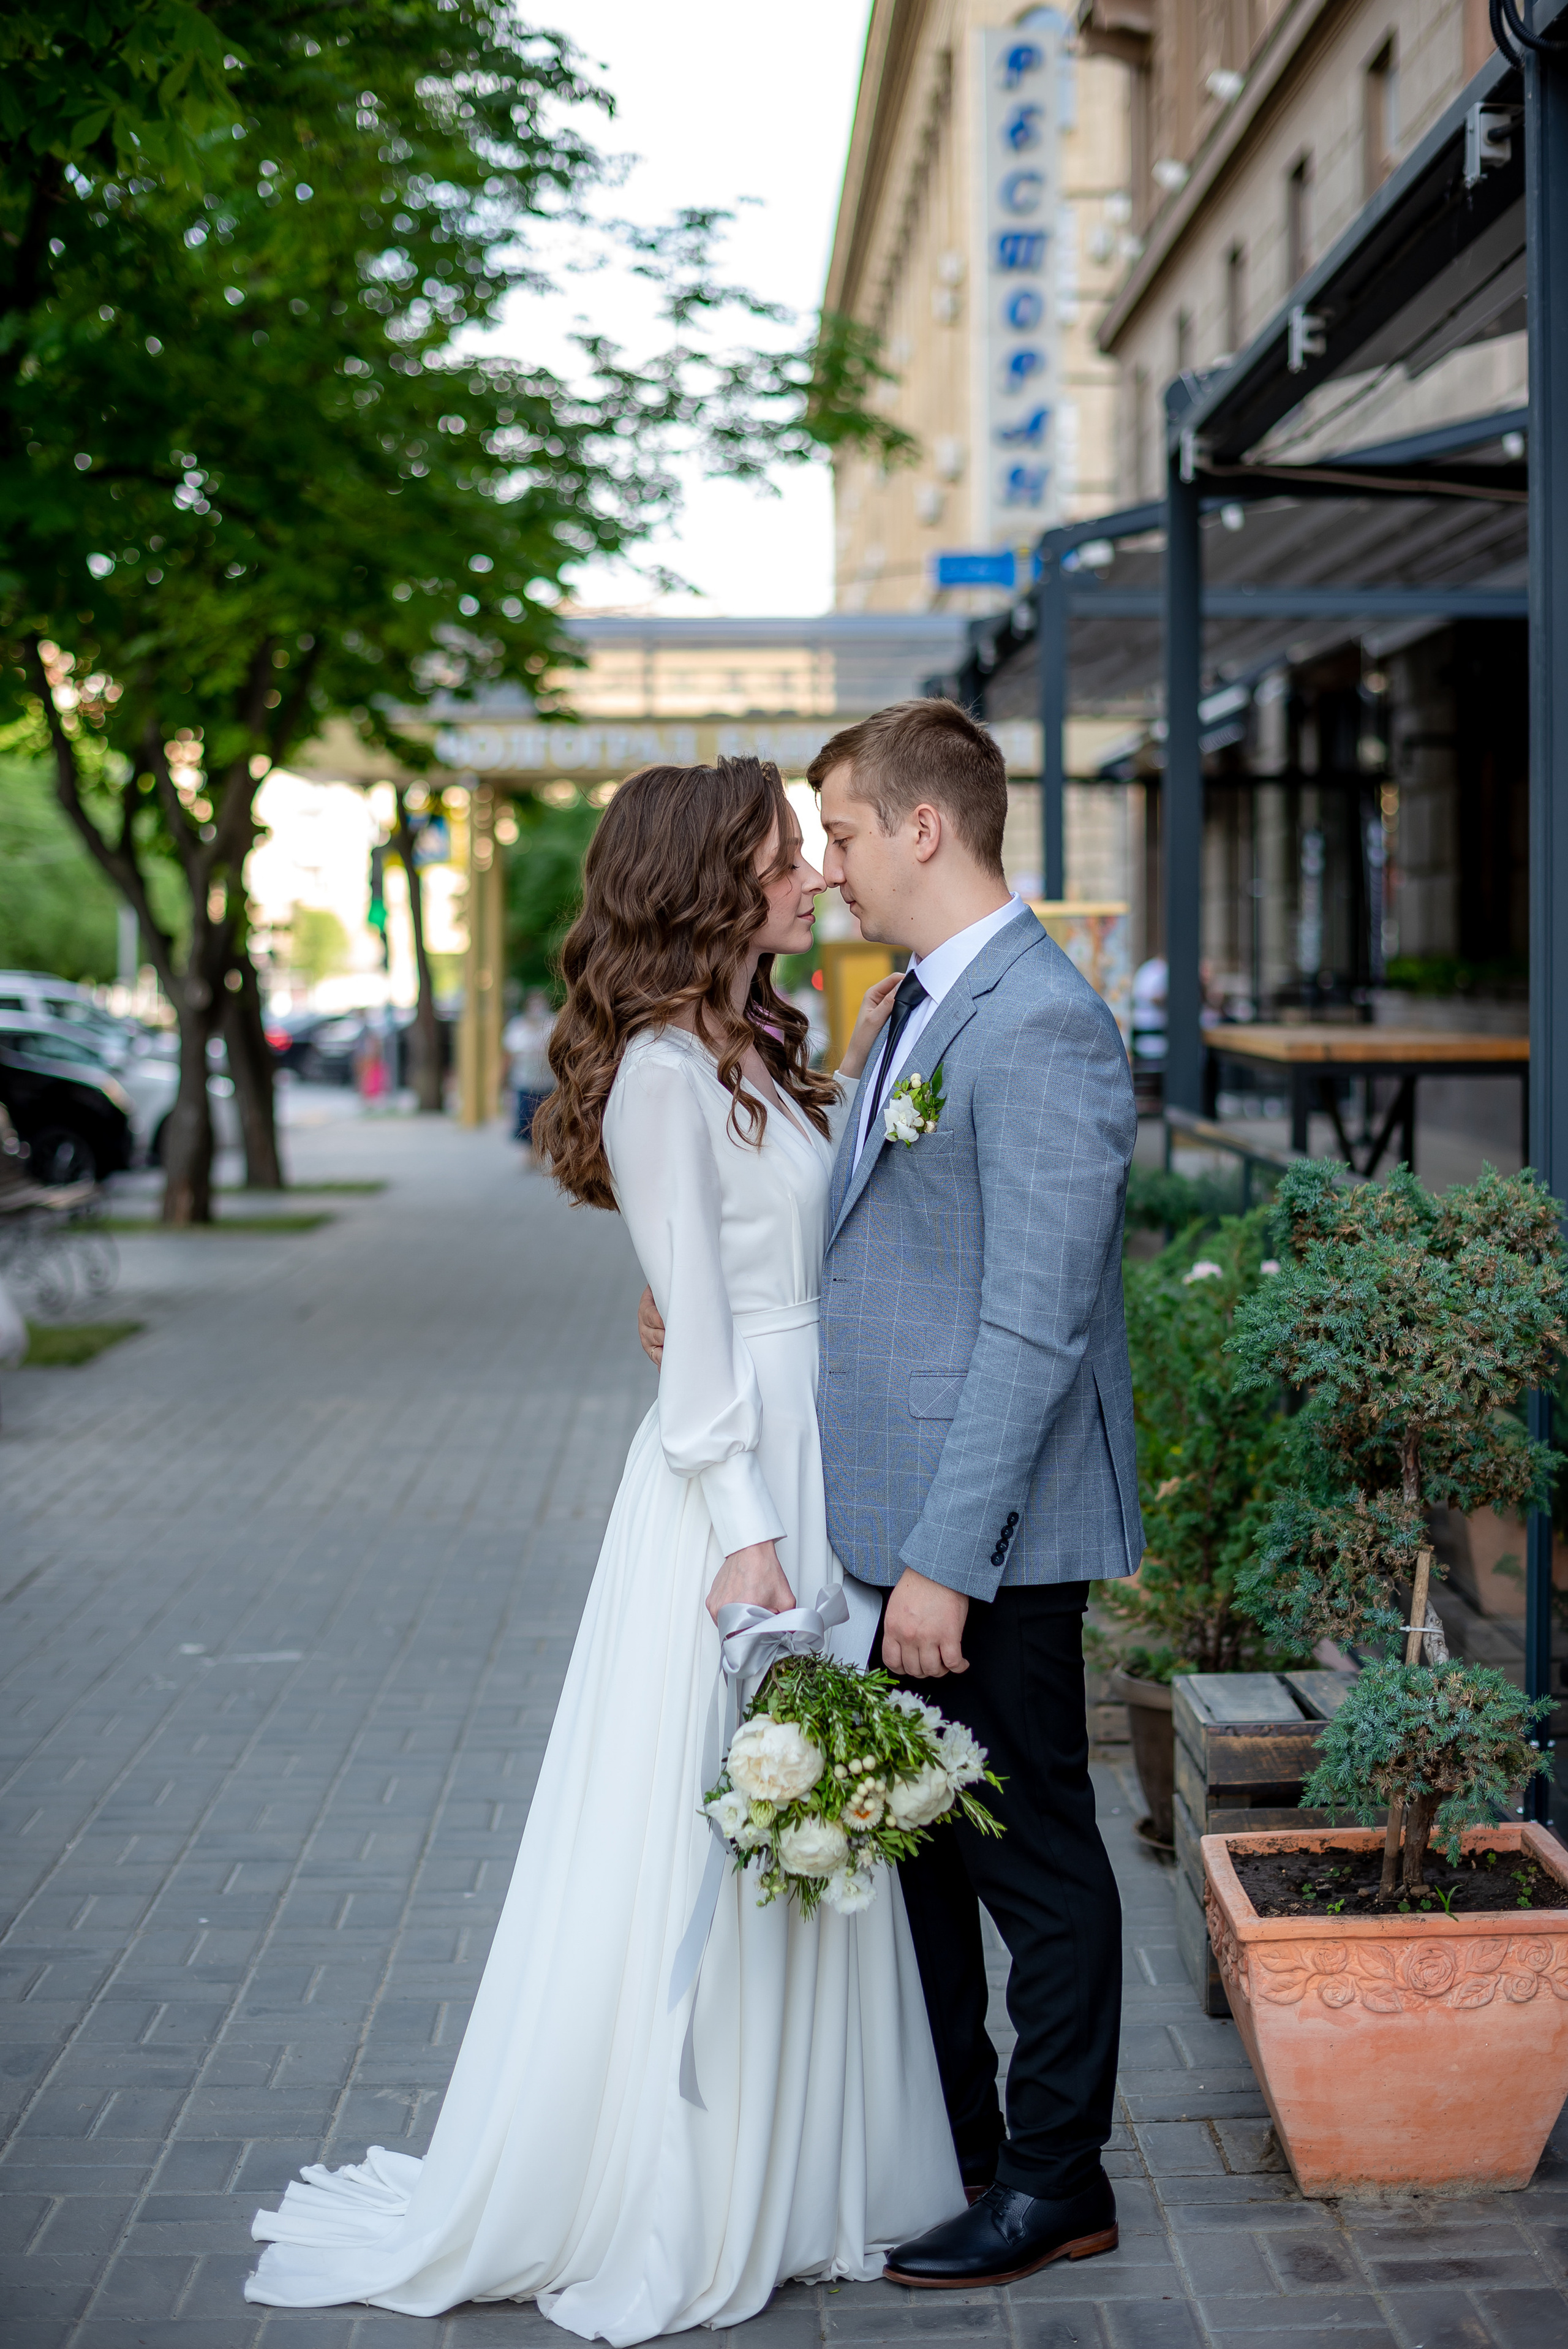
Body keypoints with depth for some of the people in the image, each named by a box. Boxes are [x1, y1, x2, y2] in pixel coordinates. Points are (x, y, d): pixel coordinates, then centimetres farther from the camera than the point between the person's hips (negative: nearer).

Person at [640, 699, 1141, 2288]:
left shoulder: (1042, 1027, -19)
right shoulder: (919, 1009, 13)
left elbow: (1033, 1326, -23)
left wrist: (947, 1560, -24)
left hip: (986, 1533, -10)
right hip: (893, 1514, 10)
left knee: (1031, 1855, 5)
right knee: (912, 1839, 19)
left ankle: (1056, 2184, 21)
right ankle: (945, 2141, 35)